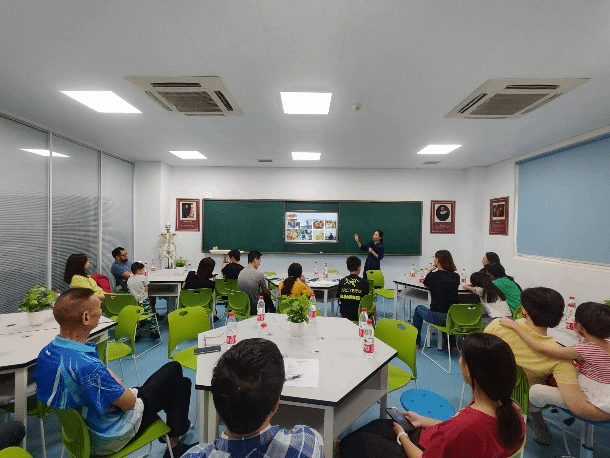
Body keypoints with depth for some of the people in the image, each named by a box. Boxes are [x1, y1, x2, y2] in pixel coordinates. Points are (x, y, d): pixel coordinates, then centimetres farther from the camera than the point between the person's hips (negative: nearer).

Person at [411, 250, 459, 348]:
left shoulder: (432, 276, -8)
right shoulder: (456, 276, 0)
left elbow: (425, 284, 12)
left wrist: (430, 270, 15)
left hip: (437, 317, -4)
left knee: (419, 308, 25)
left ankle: (416, 342, 32)